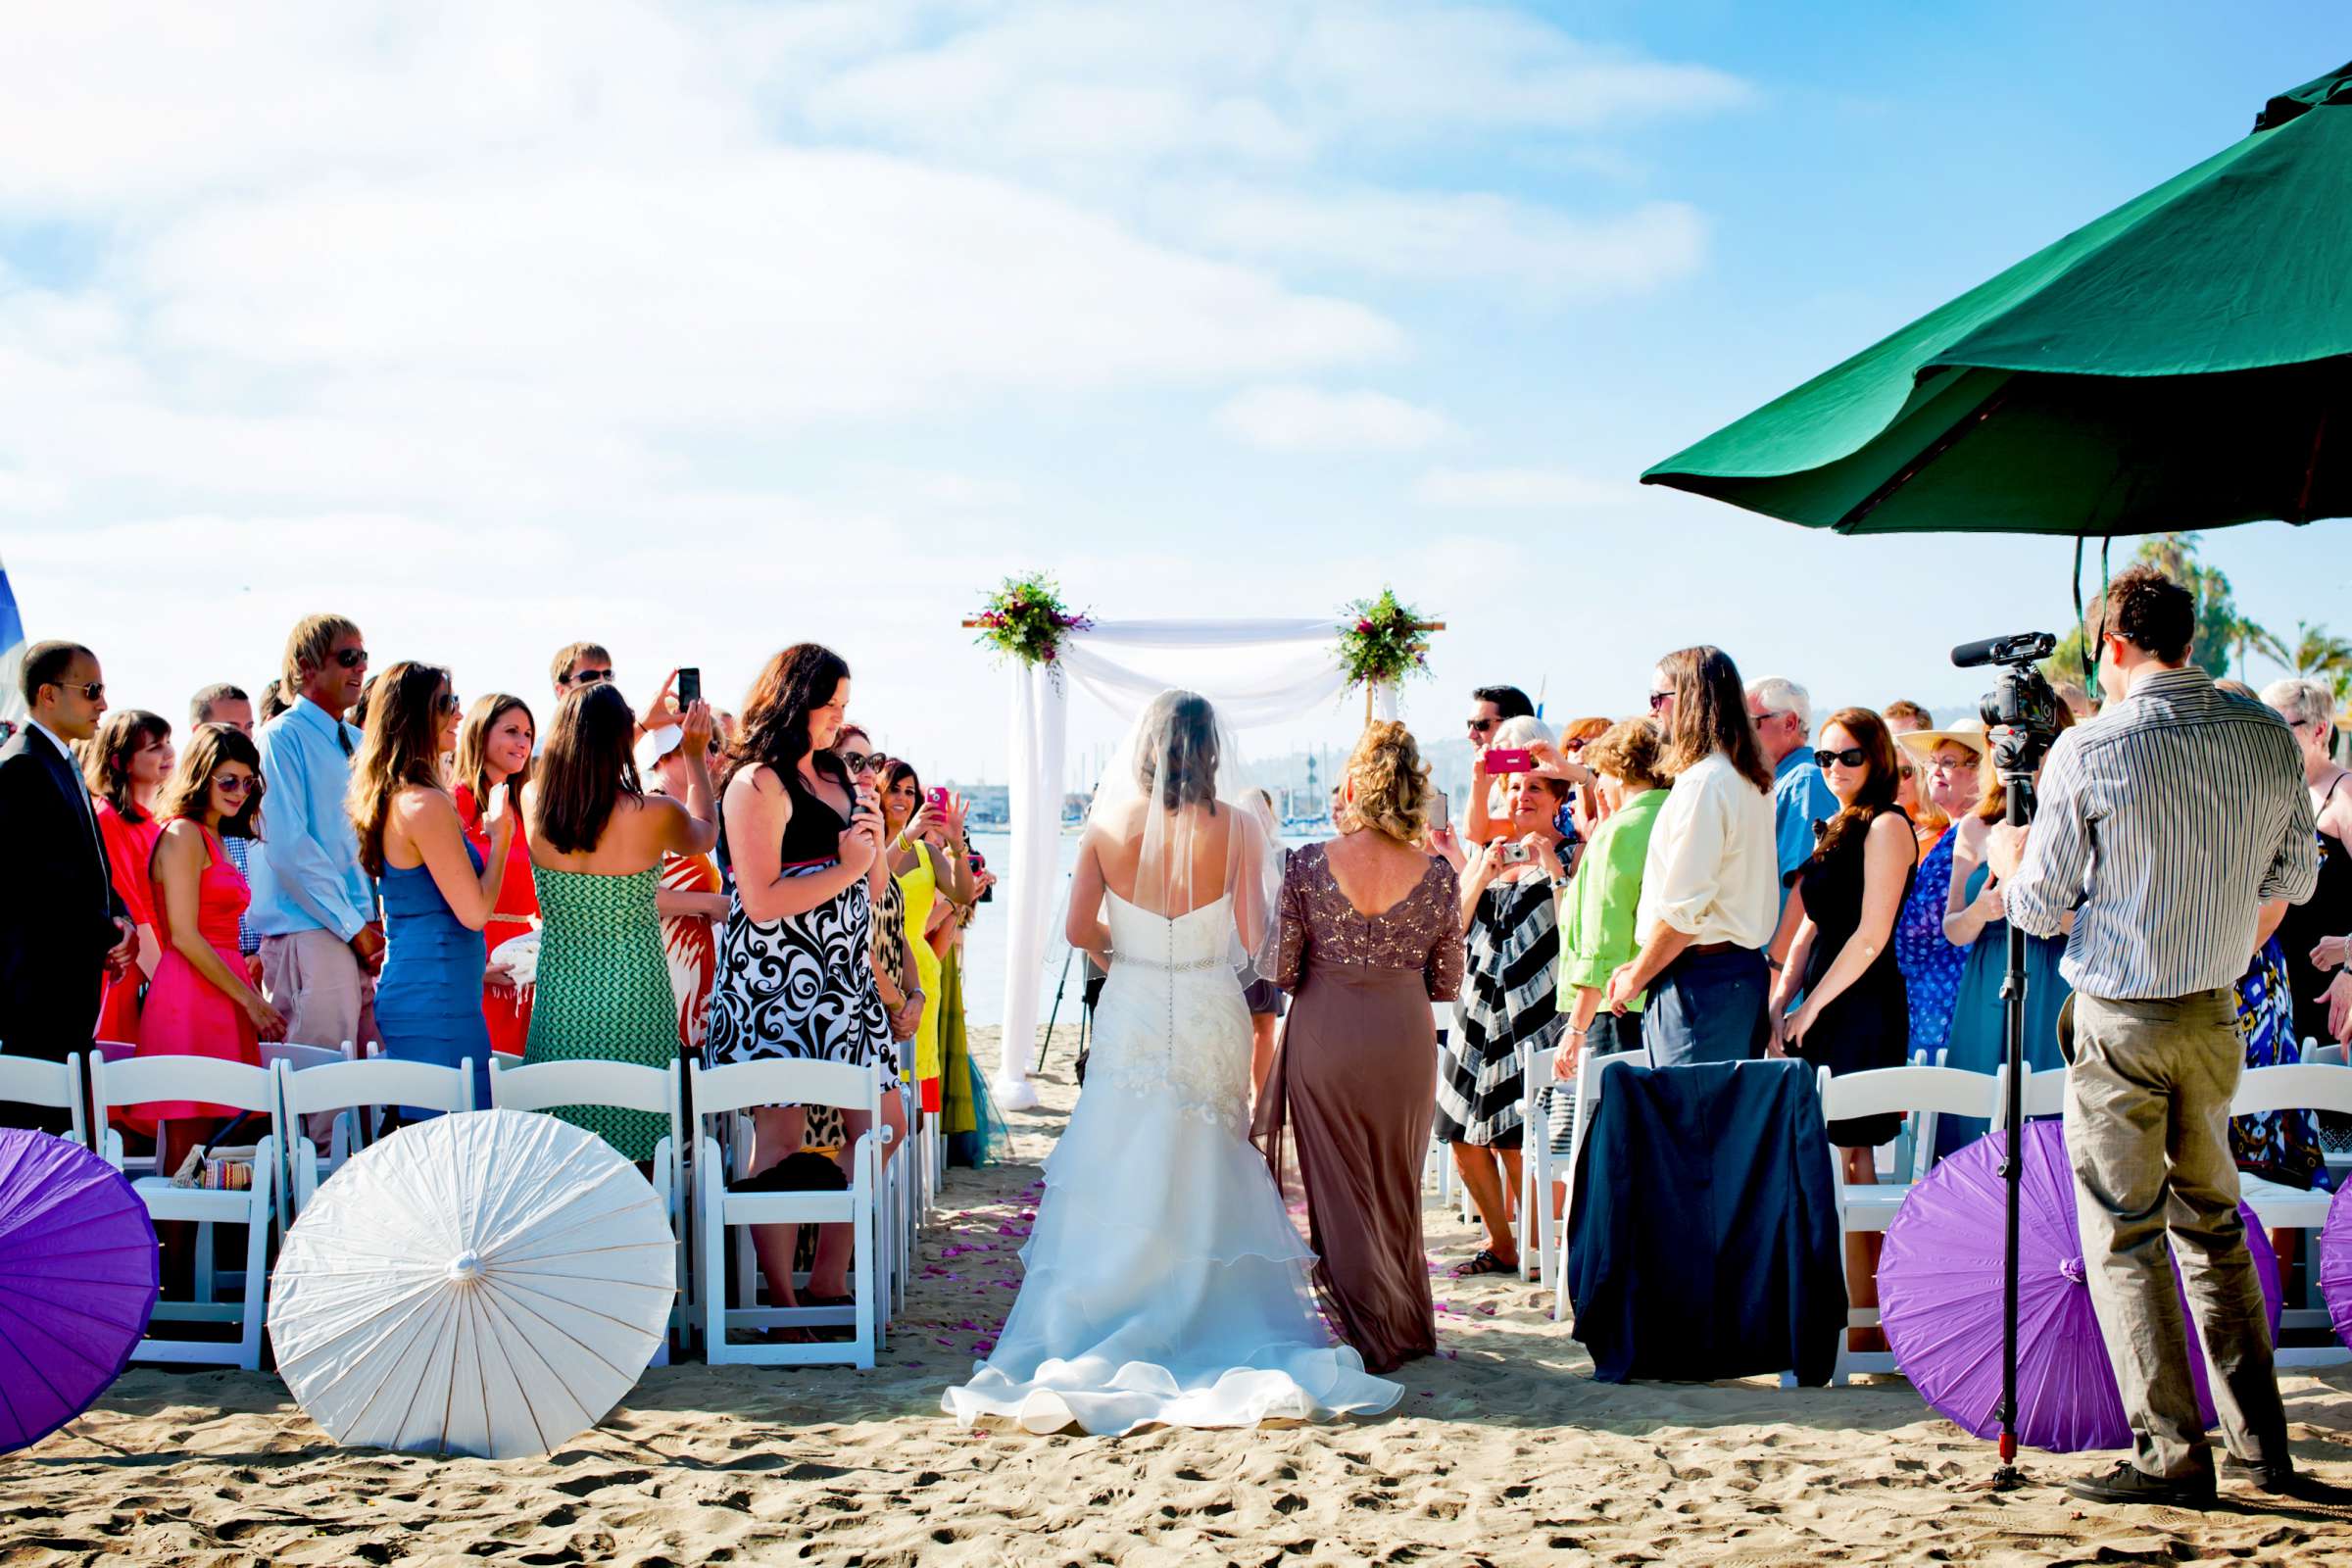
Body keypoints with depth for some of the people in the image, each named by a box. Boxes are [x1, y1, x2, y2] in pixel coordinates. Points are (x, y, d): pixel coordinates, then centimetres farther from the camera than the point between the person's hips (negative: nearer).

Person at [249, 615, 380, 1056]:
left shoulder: (358, 743, 17)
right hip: (308, 933, -8)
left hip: (365, 934, 8)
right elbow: (288, 846, -14)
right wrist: (353, 926, -13)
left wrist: (379, 923, 5)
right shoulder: (283, 737, -7)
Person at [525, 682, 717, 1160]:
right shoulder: (654, 815, -15)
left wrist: (639, 725, 30)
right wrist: (696, 756, 21)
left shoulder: (534, 801, -6)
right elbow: (705, 834, 10)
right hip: (633, 995, -3)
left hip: (560, 996, 3)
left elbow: (582, 763, 19)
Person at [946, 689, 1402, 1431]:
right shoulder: (1237, 827, -9)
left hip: (1130, 1016, 1)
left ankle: (1101, 1339, 8)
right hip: (1211, 1022, -1)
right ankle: (1215, 1329, 12)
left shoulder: (1107, 825, -6)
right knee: (1206, 1184, 10)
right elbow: (1258, 940, -9)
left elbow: (1079, 929, -8)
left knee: (1120, 1182, 8)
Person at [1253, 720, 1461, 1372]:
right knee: (1398, 1187, 18)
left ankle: (1363, 1336, 13)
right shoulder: (1438, 876, -6)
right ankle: (1408, 1325, 29)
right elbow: (1447, 985, 1)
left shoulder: (1307, 865, -10)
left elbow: (1280, 970, -7)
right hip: (1405, 1039, 2)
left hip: (1324, 1036, -2)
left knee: (1337, 1189, 9)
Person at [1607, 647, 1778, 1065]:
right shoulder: (1751, 780, 14)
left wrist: (1635, 979, -5)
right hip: (1744, 965, 9)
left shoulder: (1702, 782, -15)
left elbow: (1682, 909, -18)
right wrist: (1642, 965, 17)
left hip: (1701, 977, -9)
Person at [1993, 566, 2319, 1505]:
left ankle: (2172, 1456, 2)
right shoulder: (2269, 739, -1)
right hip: (2215, 1013, 5)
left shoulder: (2088, 751, -15)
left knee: (2123, 1237, 3)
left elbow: (2037, 911, -7)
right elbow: (2296, 879, 11)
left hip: (2121, 1017, -5)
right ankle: (2262, 1447, 22)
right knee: (2213, 1220, 18)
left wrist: (2009, 859, 14)